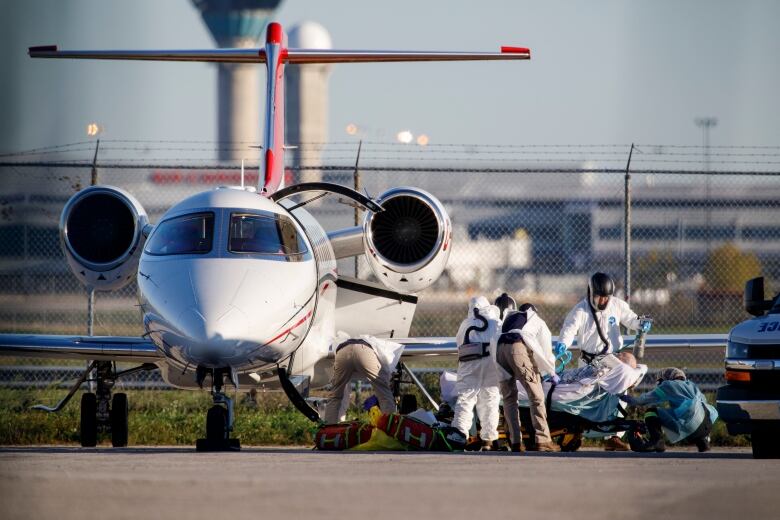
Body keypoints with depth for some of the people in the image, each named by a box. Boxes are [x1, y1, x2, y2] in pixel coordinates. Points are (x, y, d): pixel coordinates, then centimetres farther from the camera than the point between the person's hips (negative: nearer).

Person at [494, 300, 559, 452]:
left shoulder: (509, 318, 39)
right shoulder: (538, 321, 29)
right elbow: (546, 350, 29)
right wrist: (552, 372, 44)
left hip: (499, 348, 4)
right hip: (518, 348, -4)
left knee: (509, 397, 11)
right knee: (536, 396, 0)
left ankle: (515, 442, 5)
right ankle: (542, 440, -8)